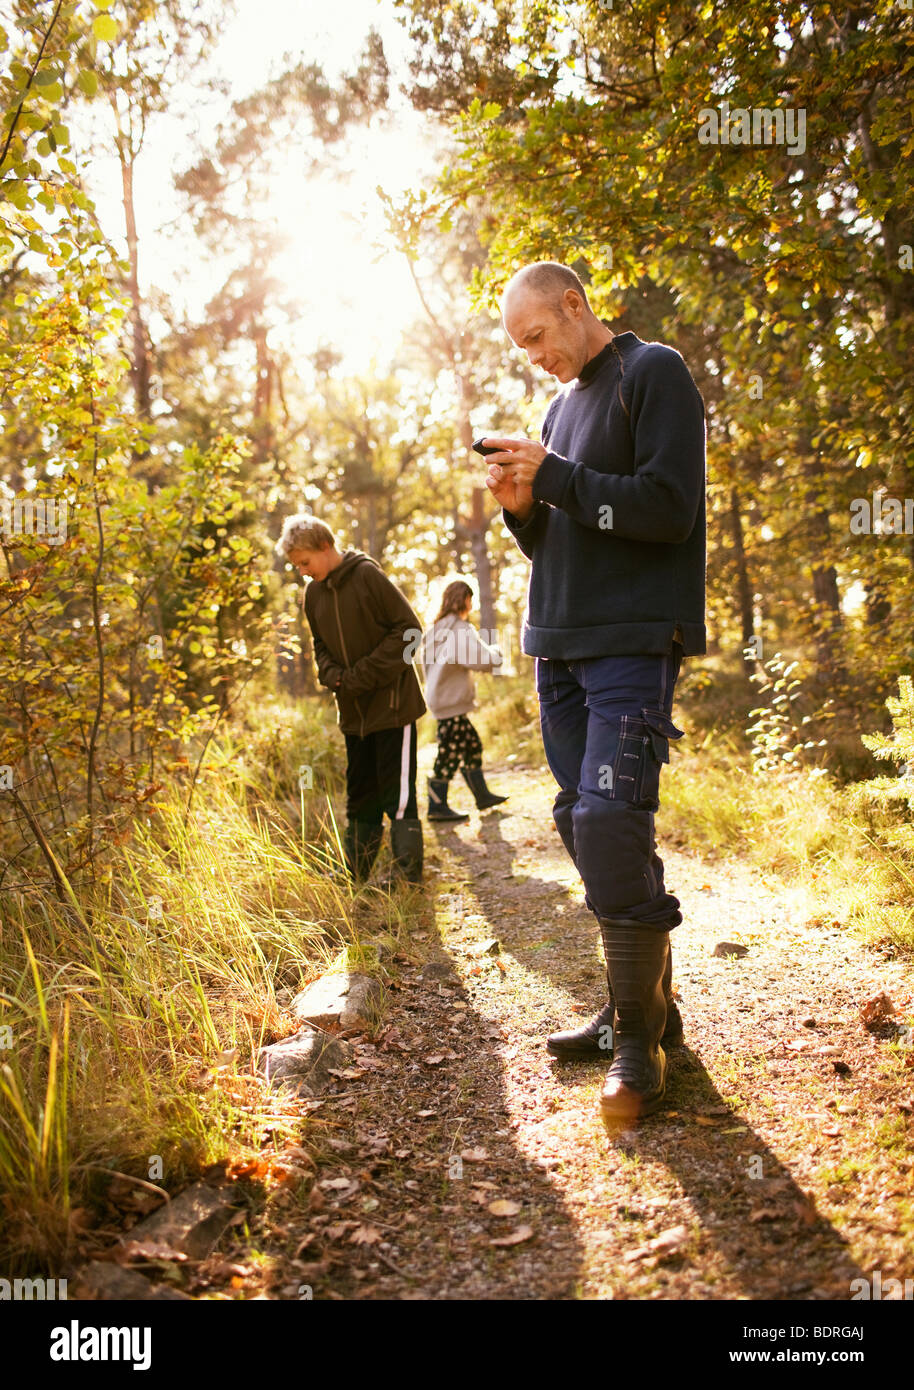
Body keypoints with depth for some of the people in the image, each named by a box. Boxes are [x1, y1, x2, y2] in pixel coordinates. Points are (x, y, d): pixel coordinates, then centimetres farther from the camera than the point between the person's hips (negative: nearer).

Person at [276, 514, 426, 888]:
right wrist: (334, 675, -5)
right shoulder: (314, 593, 6)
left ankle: (408, 877, 4)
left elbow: (409, 628, -14)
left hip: (391, 703, -6)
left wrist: (366, 674, -16)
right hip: (353, 710, 7)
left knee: (397, 794, -4)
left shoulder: (367, 574, -13)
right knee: (360, 795, 13)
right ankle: (353, 878, 22)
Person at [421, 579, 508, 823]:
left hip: (442, 698, 10)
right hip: (450, 702, -10)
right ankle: (437, 807, 2)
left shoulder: (438, 628, 13)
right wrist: (496, 653, -3)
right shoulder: (460, 629, -16)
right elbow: (483, 659, -24)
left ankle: (482, 796, 25)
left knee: (472, 744, 17)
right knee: (449, 753, -4)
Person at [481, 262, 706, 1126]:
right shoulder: (562, 403, 21)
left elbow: (669, 508, -13)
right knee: (584, 823, 7)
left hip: (633, 643, -8)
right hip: (560, 647, 8)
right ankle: (641, 1005, 20)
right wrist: (523, 506, 1)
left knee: (609, 824, -16)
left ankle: (639, 1039, -3)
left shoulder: (653, 374, -1)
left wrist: (555, 479, -14)